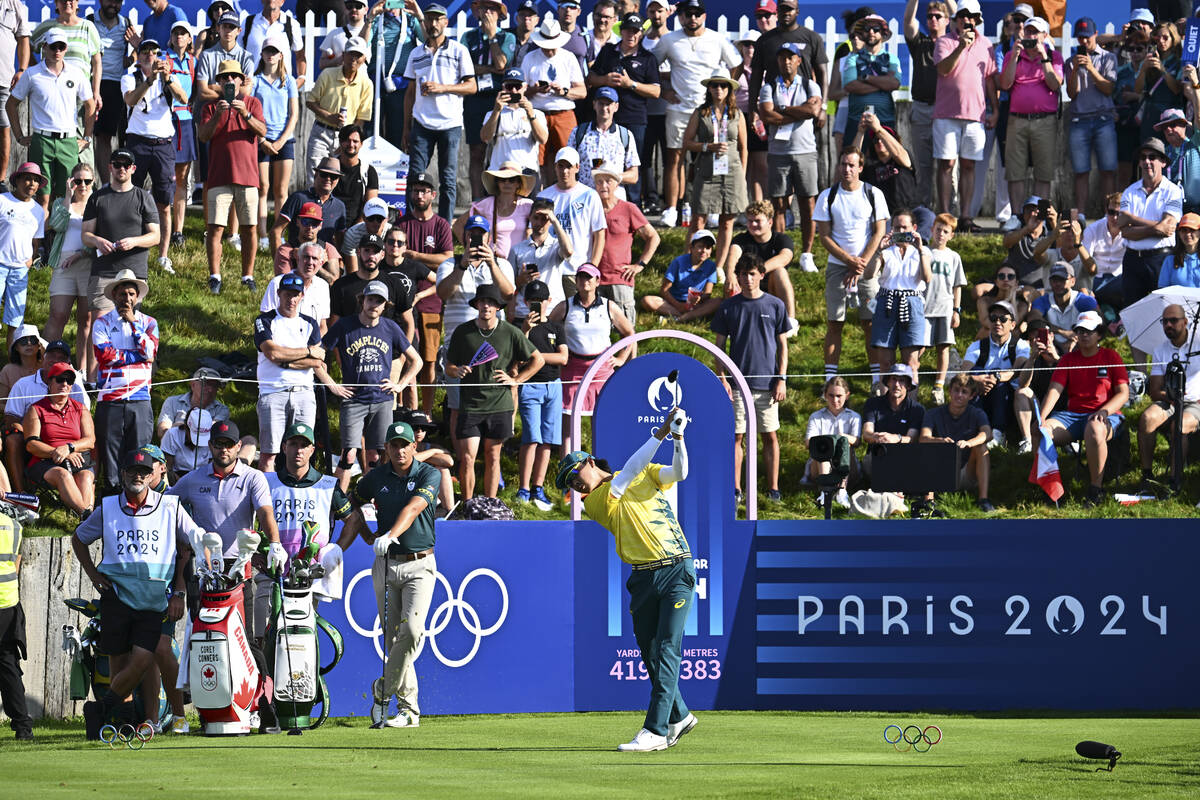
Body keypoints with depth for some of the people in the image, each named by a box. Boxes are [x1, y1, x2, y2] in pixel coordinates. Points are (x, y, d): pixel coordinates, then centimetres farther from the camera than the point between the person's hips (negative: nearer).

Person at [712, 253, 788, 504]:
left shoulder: (775, 305, 3)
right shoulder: (728, 306, 3)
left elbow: (782, 345, 6)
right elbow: (720, 345, 7)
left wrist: (782, 379, -1)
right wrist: (722, 378, -2)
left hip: (768, 383, 0)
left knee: (770, 436, 3)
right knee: (736, 436, 1)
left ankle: (773, 488, 9)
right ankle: (735, 489, 6)